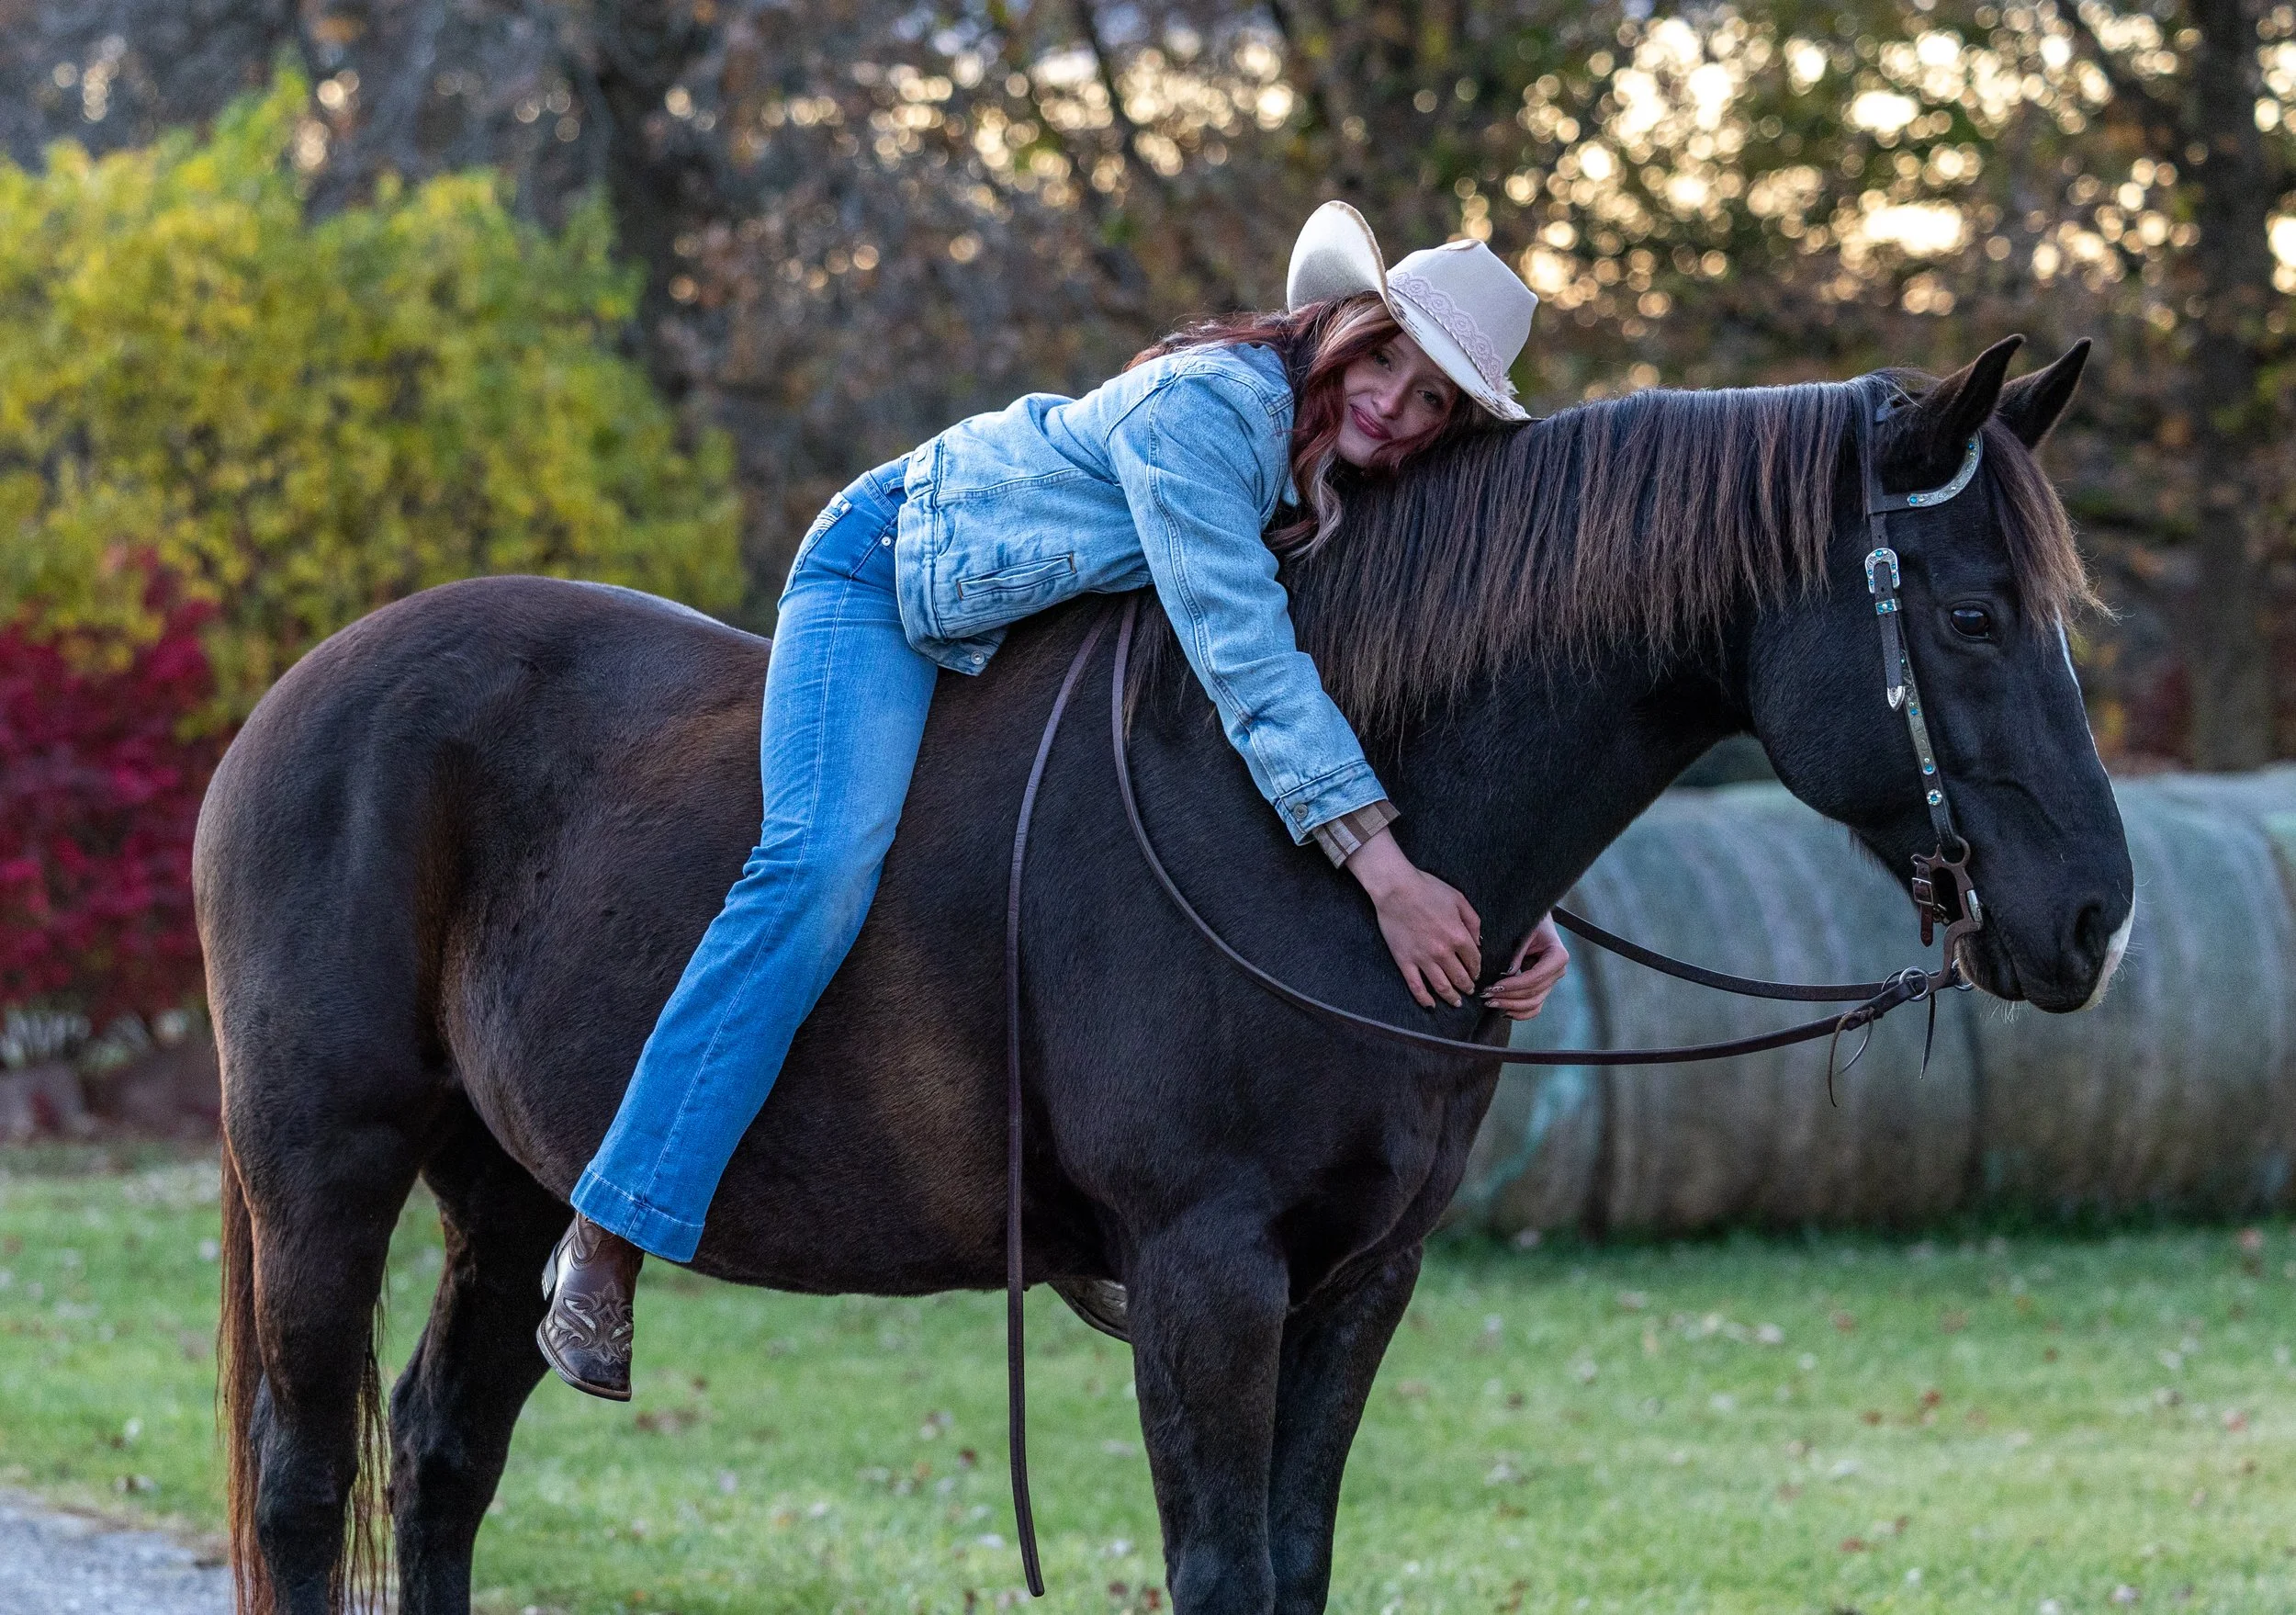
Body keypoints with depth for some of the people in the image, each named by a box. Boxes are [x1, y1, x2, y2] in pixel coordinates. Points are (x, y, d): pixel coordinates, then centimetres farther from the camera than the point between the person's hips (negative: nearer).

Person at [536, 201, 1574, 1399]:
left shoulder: (1374, 501, -12)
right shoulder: (1206, 409, -34)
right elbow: (1242, 650, -42)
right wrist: (1384, 870, -48)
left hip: (1048, 629, 9)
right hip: (888, 576, -9)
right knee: (828, 861, -28)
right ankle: (602, 1248, -28)